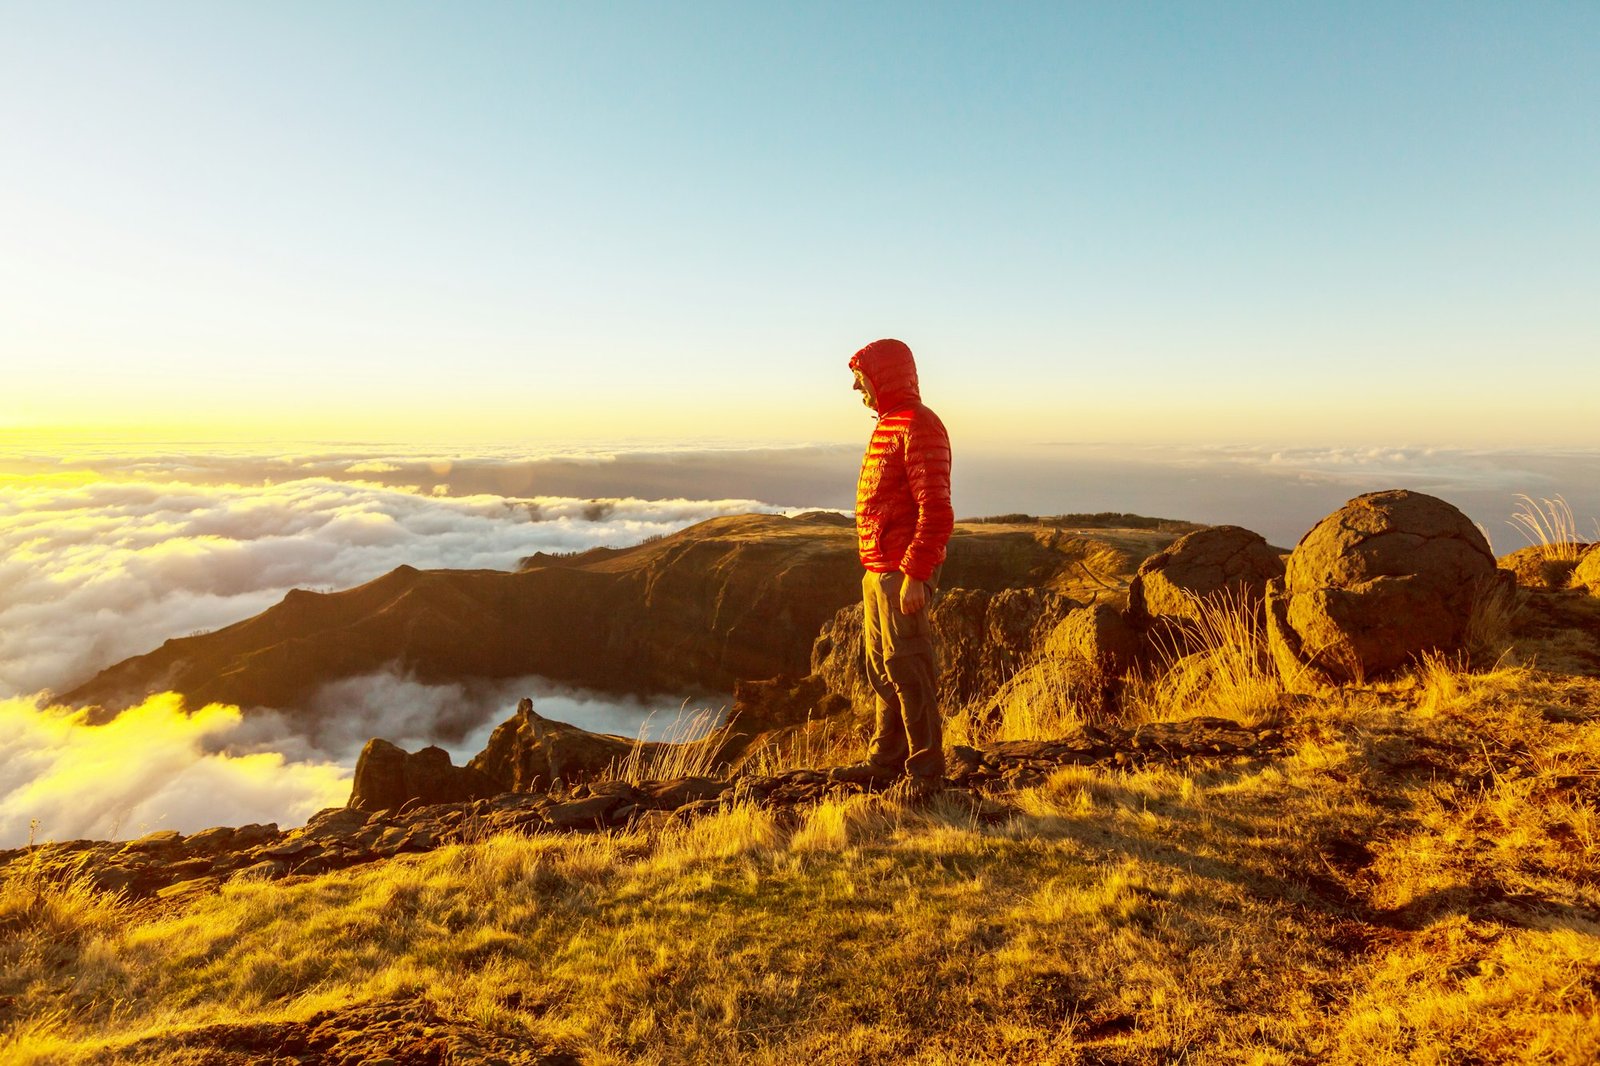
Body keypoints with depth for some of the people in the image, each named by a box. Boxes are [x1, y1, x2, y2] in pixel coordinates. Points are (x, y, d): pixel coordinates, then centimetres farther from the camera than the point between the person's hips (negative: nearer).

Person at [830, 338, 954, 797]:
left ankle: (926, 770, 7)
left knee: (907, 668, -4)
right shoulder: (889, 424, 18)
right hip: (877, 571, 10)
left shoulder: (919, 426, -13)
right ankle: (886, 759, 26)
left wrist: (915, 574, -23)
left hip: (903, 574, -10)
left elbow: (935, 509, -20)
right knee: (882, 670, 15)